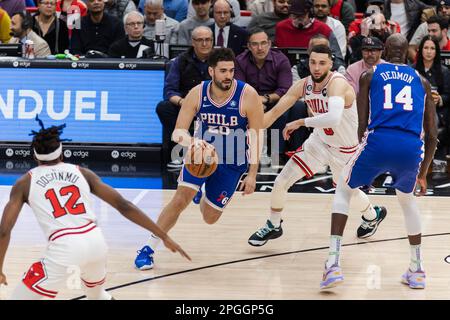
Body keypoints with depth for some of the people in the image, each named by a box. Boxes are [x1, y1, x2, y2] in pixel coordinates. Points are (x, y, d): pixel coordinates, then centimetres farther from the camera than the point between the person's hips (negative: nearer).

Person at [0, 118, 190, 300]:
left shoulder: (25, 182, 14)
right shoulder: (82, 173, 20)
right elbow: (124, 206, 15)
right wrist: (164, 237, 18)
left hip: (64, 247, -4)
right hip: (95, 240, 4)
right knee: (96, 293, 36)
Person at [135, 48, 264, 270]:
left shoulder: (248, 95, -21)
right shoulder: (197, 94, -15)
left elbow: (256, 135, -14)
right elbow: (178, 133, -15)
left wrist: (252, 174, -16)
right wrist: (193, 141, -39)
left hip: (233, 163, 0)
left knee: (210, 217, 7)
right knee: (180, 199, -20)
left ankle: (206, 198, 46)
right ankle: (149, 248, -8)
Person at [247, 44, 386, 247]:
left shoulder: (337, 84, -33)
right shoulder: (303, 85, -12)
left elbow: (333, 118, -51)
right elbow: (275, 112, -6)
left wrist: (301, 122, -41)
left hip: (346, 148, -5)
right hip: (320, 142, 5)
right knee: (281, 182, -1)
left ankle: (372, 215, 51)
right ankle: (273, 226, 24)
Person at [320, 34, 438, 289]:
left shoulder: (370, 75, 18)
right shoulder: (421, 81, 24)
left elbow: (363, 124, 12)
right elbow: (432, 136, 21)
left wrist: (368, 161, 26)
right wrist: (423, 174, 31)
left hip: (378, 140, -2)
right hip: (412, 146, 2)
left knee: (344, 191, 21)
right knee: (408, 200, 32)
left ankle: (334, 264, 6)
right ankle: (417, 270, 32)